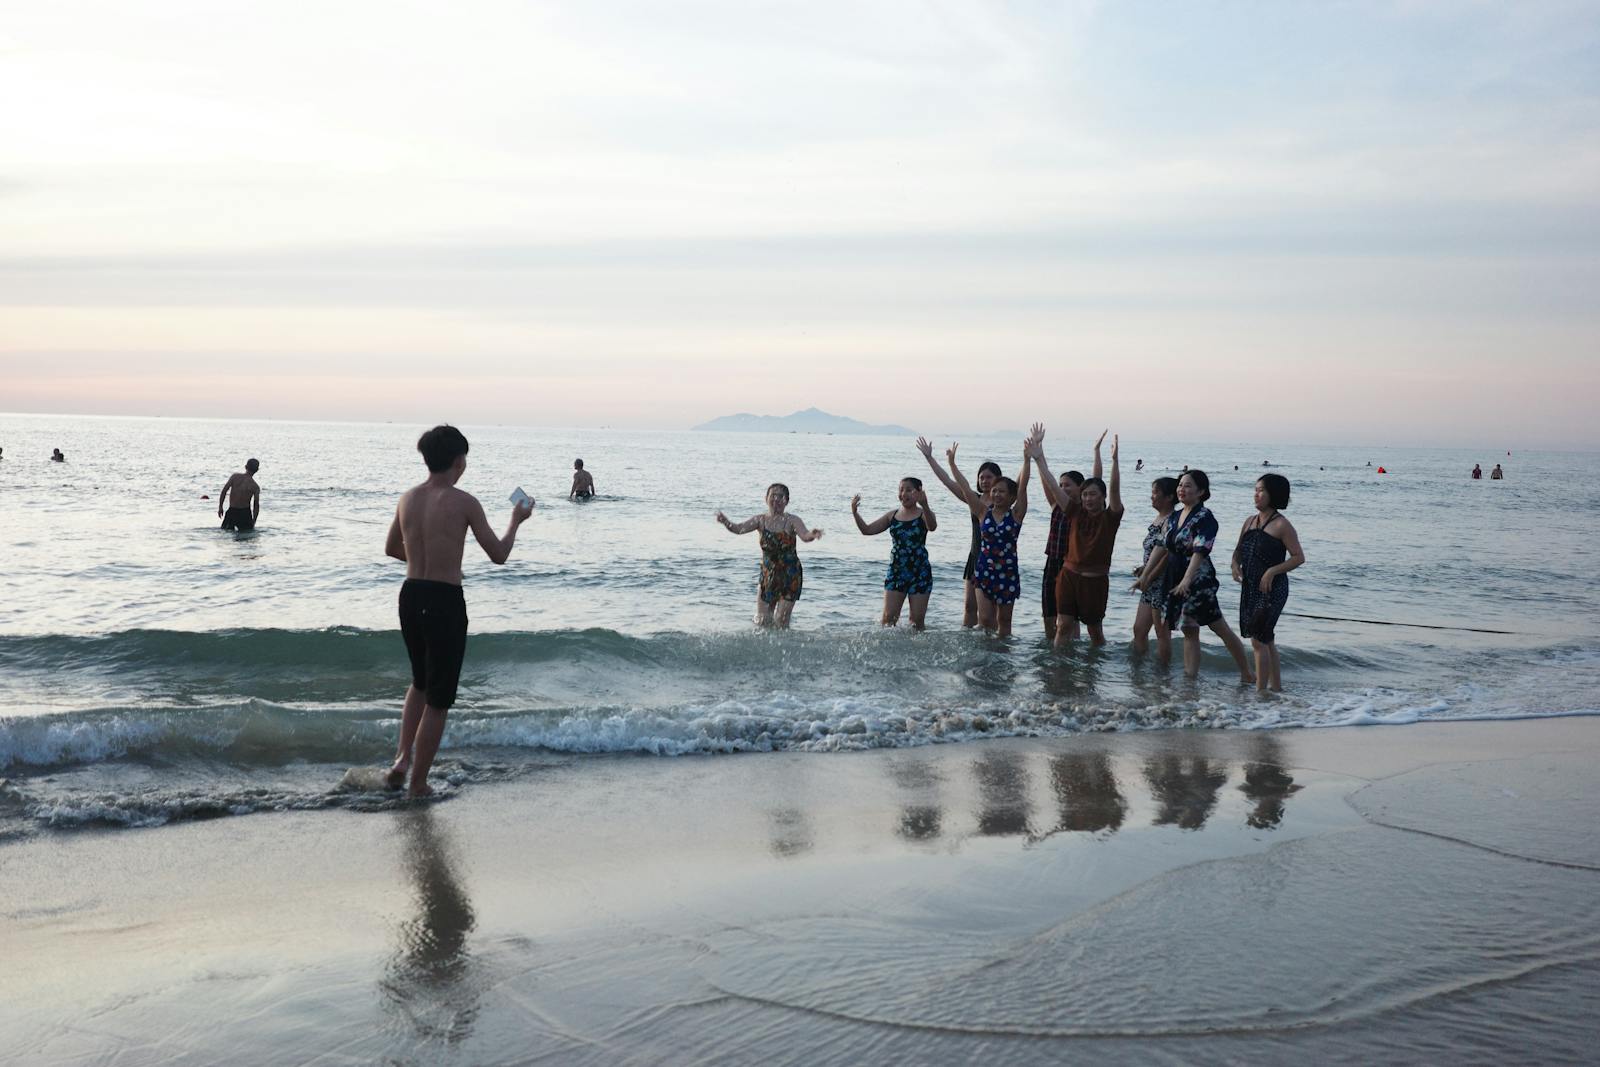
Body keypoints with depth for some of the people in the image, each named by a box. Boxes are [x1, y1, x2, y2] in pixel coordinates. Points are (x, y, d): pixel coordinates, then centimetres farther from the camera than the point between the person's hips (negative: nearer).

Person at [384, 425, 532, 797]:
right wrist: (516, 522, 9)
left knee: (421, 682, 27)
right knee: (438, 699, 6)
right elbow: (498, 555, -7)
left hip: (411, 596, 6)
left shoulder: (407, 499, 5)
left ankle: (402, 757, 14)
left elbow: (391, 549, 19)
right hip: (445, 601, -6)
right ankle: (418, 784, 11)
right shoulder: (464, 502, -13)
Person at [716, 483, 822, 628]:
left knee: (781, 620, -3)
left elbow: (804, 536, -25)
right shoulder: (760, 520, -2)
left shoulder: (792, 521, -10)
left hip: (790, 576, -3)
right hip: (768, 574, 3)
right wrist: (726, 522, -36)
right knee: (762, 620, 5)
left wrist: (813, 535, -50)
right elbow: (739, 528, -14)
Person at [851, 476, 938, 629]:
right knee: (888, 617, -3)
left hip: (919, 572, -3)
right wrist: (855, 513, -10)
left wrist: (925, 506, -48)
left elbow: (932, 527, -29)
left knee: (918, 619, 3)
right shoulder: (892, 515, 8)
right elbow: (867, 529, 9)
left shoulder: (924, 515, -5)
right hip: (896, 571, 4)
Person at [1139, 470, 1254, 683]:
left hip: (1199, 580, -8)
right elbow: (1163, 548, 17)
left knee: (1219, 627, -4)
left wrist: (1186, 580, -33)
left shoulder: (1204, 518, -12)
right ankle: (1190, 675, 11)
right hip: (1176, 581, 8)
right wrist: (1145, 575, 14)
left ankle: (1246, 673, 4)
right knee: (1189, 631, 10)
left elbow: (1199, 551, -22)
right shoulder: (1174, 517, 12)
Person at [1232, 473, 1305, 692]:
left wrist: (1272, 571, -20)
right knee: (1267, 640, 15)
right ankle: (1276, 687, 25)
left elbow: (1299, 557, -12)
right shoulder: (1250, 521, 11)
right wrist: (1235, 565, -3)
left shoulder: (1282, 525, -11)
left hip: (1272, 589, -8)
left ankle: (1261, 690, -7)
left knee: (1258, 640, -11)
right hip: (1250, 587, 8)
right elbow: (1239, 550, 18)